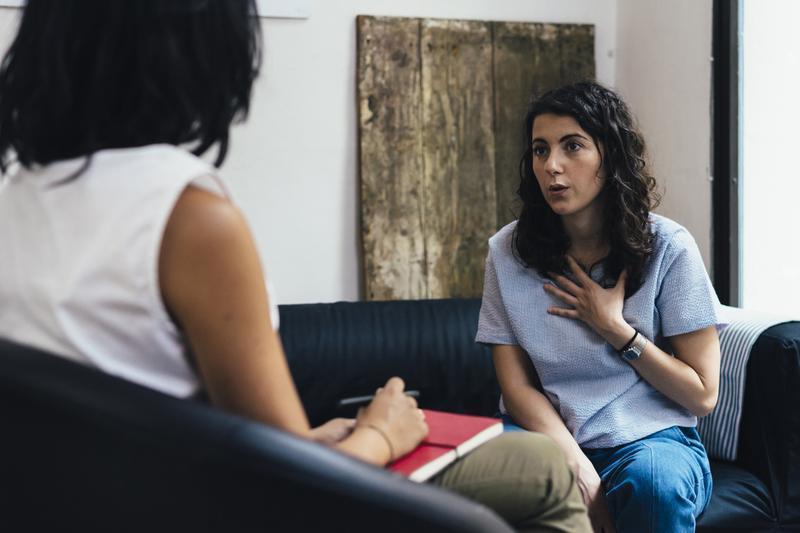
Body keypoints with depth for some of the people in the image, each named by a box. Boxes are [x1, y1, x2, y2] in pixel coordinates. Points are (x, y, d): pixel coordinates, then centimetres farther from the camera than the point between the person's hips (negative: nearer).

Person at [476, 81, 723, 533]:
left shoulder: (668, 247, -6)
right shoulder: (509, 251, 0)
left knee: (656, 482, -36)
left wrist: (615, 328, -11)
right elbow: (517, 386, -3)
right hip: (548, 434, 1)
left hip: (650, 437, -1)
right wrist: (579, 469, -19)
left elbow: (702, 395, -2)